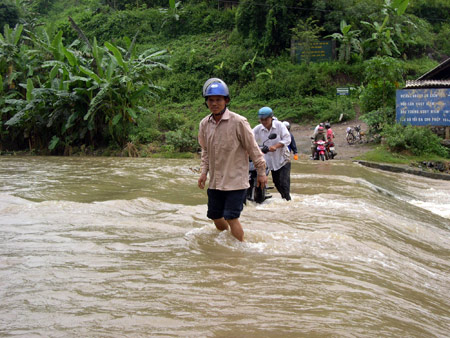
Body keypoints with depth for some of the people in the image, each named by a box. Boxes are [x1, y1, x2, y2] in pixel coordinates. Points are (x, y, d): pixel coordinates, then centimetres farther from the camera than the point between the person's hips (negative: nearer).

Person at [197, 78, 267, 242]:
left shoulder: (238, 122, -14)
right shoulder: (204, 124, 3)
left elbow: (253, 148, -6)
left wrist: (261, 172, -1)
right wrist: (204, 171, 7)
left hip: (235, 180, -6)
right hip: (215, 181, 6)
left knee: (231, 218, -9)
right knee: (216, 217, 13)